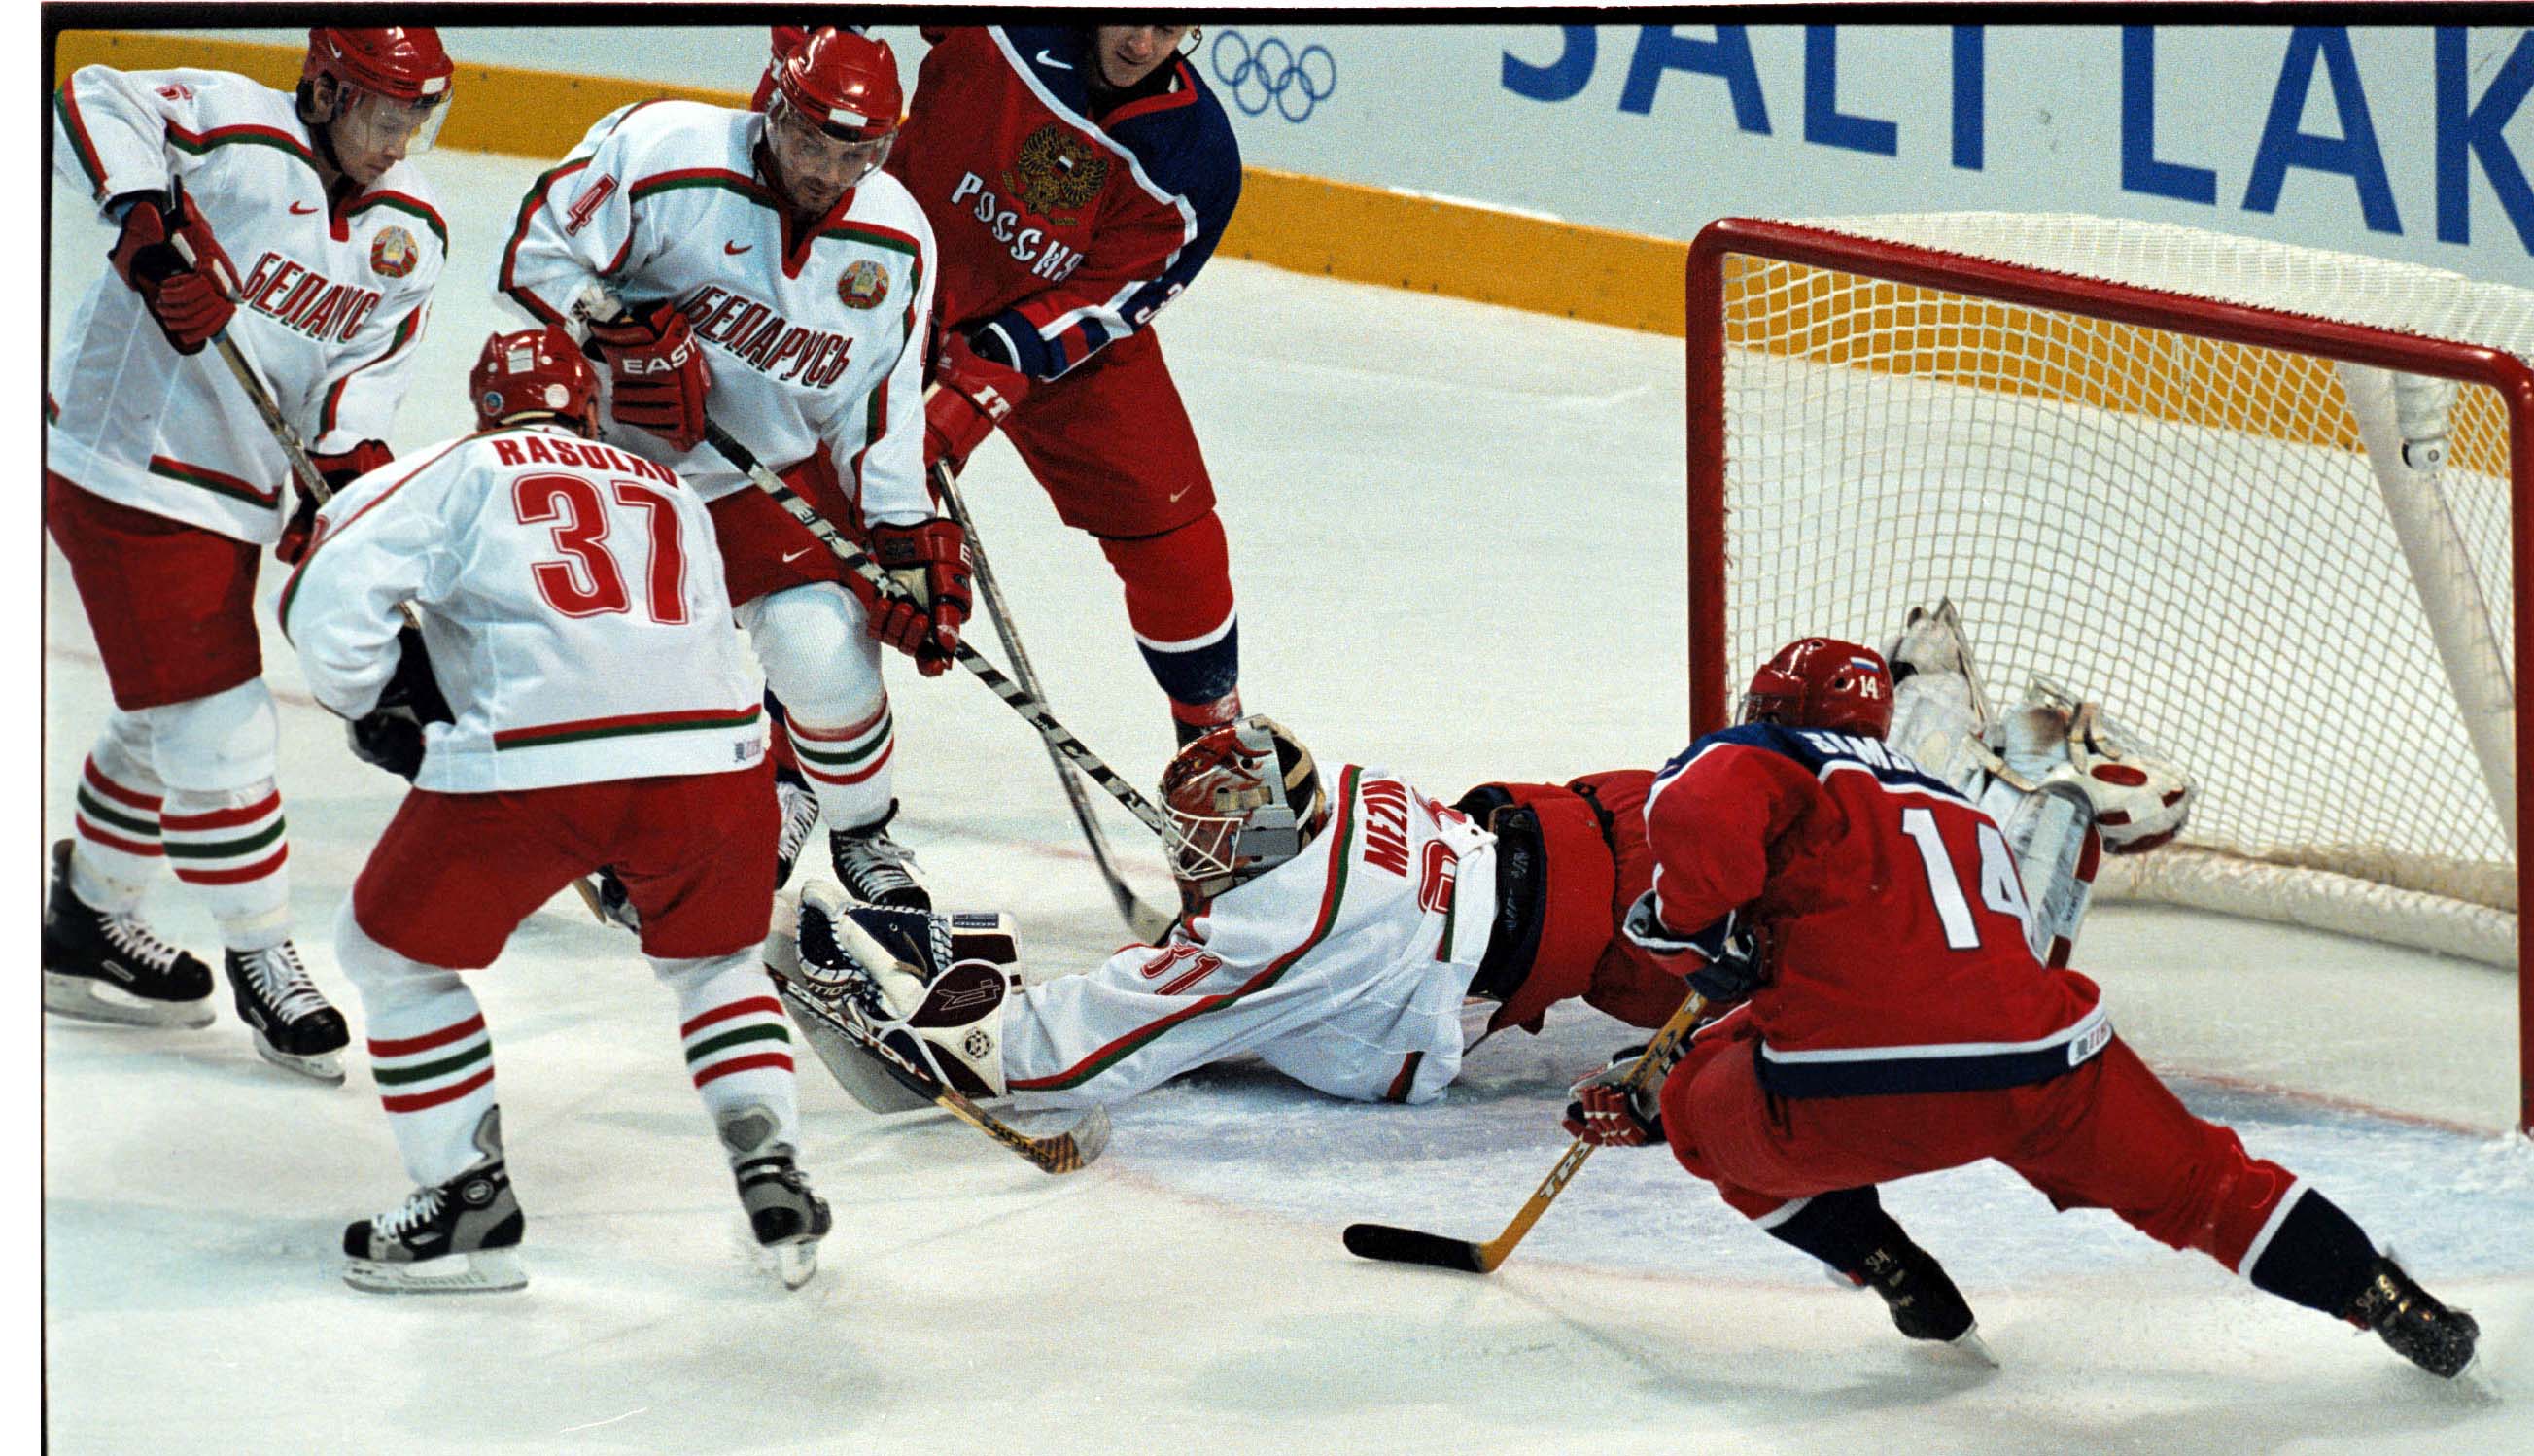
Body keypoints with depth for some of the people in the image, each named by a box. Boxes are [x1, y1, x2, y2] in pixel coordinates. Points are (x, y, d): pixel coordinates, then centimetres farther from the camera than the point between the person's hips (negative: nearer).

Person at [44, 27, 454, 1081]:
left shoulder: (410, 233, 4)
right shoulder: (236, 134, -17)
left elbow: (367, 364, 3)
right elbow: (92, 103, -22)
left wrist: (350, 459, -14)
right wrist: (149, 217, -33)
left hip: (234, 493, 9)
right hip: (124, 465, -9)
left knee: (169, 723, 22)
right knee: (217, 727, -7)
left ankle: (86, 927, 39)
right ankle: (259, 954, 6)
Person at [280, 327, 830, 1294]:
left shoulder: (461, 471, 17)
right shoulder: (672, 493, 31)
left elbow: (325, 595, 6)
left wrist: (380, 707, 22)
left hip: (531, 768, -4)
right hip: (714, 758, 4)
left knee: (392, 952, 19)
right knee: (712, 959, 32)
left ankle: (467, 1201, 16)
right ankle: (773, 1176, 15)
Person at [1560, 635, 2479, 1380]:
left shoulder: (1768, 764, 16)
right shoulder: (1965, 816, 37)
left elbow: (1700, 809, -12)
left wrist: (1690, 928, 4)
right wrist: (1647, 1106, 43)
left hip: (1839, 1109, -5)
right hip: (2035, 1071, 5)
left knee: (1714, 1121, 27)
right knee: (2193, 1180, 24)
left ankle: (1887, 1268, 20)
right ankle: (2386, 1299, 15)